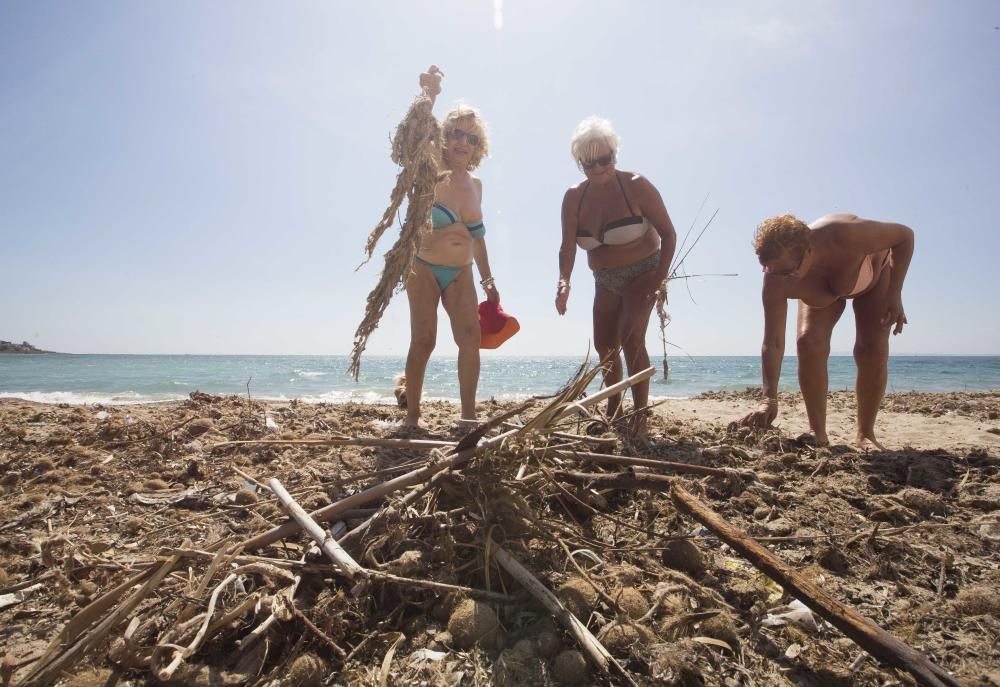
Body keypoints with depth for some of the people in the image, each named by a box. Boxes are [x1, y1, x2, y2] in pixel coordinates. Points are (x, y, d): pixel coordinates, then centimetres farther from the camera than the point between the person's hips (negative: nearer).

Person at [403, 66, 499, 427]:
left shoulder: (475, 184, 11)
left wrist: (488, 279, 17)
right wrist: (428, 97, -42)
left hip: (461, 274, 5)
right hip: (423, 268, -5)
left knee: (470, 337, -7)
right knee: (423, 339, -10)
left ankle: (468, 415, -2)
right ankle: (412, 415, 0)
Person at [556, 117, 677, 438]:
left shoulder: (636, 186, -17)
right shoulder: (574, 198, -7)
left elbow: (669, 234, -14)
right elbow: (567, 248, -14)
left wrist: (660, 278, -25)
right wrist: (564, 281, -33)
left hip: (642, 273, -5)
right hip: (605, 281, 5)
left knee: (631, 337, -22)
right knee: (604, 346, 9)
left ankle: (640, 415, -13)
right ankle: (613, 409, 30)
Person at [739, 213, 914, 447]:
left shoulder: (845, 236, -46)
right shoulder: (776, 281, -37)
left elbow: (905, 235, -26)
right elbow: (773, 343, -34)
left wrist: (895, 294, -32)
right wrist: (770, 399, -43)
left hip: (875, 271, -1)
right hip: (821, 292, 1)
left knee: (873, 352, -15)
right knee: (808, 343, -20)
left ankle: (865, 434, 2)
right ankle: (818, 435, -8)